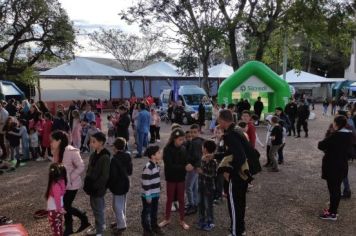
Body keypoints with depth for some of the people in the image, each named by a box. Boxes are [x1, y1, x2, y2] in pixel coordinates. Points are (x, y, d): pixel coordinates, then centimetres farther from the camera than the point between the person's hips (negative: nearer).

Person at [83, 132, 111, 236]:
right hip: (92, 187, 8)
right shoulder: (93, 155, 5)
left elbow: (105, 176, -20)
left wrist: (95, 187, -18)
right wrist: (87, 183, 7)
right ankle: (98, 227, 38)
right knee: (94, 207, 20)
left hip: (98, 189, -8)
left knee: (99, 209, 6)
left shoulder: (105, 157, -21)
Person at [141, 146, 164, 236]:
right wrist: (148, 196, -18)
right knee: (146, 212, 10)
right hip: (148, 195, -8)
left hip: (155, 194, 8)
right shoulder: (148, 167, -25)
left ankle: (154, 226, 37)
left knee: (154, 212, 21)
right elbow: (146, 183, -22)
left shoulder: (157, 165, 4)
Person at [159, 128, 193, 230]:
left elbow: (186, 161, -1)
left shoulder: (183, 149, -5)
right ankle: (167, 219, 31)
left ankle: (182, 220, 27)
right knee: (170, 199, 13)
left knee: (181, 199, 13)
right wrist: (184, 168, -29)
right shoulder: (167, 149, -17)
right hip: (171, 178, -3)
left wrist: (189, 166, -24)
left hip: (181, 178, 3)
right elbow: (169, 165, -23)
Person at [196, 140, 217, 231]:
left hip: (209, 187, -7)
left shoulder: (213, 162, -20)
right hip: (201, 185, 7)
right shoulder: (203, 159, 0)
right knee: (201, 204, 16)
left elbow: (213, 175, -22)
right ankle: (202, 220, 32)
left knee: (208, 205, 6)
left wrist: (202, 172, -21)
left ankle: (210, 223, 22)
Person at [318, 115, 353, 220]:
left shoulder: (335, 135, -23)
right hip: (342, 165, 8)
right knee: (337, 188, 17)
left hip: (332, 166, -8)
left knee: (333, 189, 1)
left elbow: (321, 145, -18)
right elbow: (349, 151, 15)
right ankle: (333, 209, 29)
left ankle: (332, 213, 10)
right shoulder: (349, 135, 2)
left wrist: (326, 147, 3)